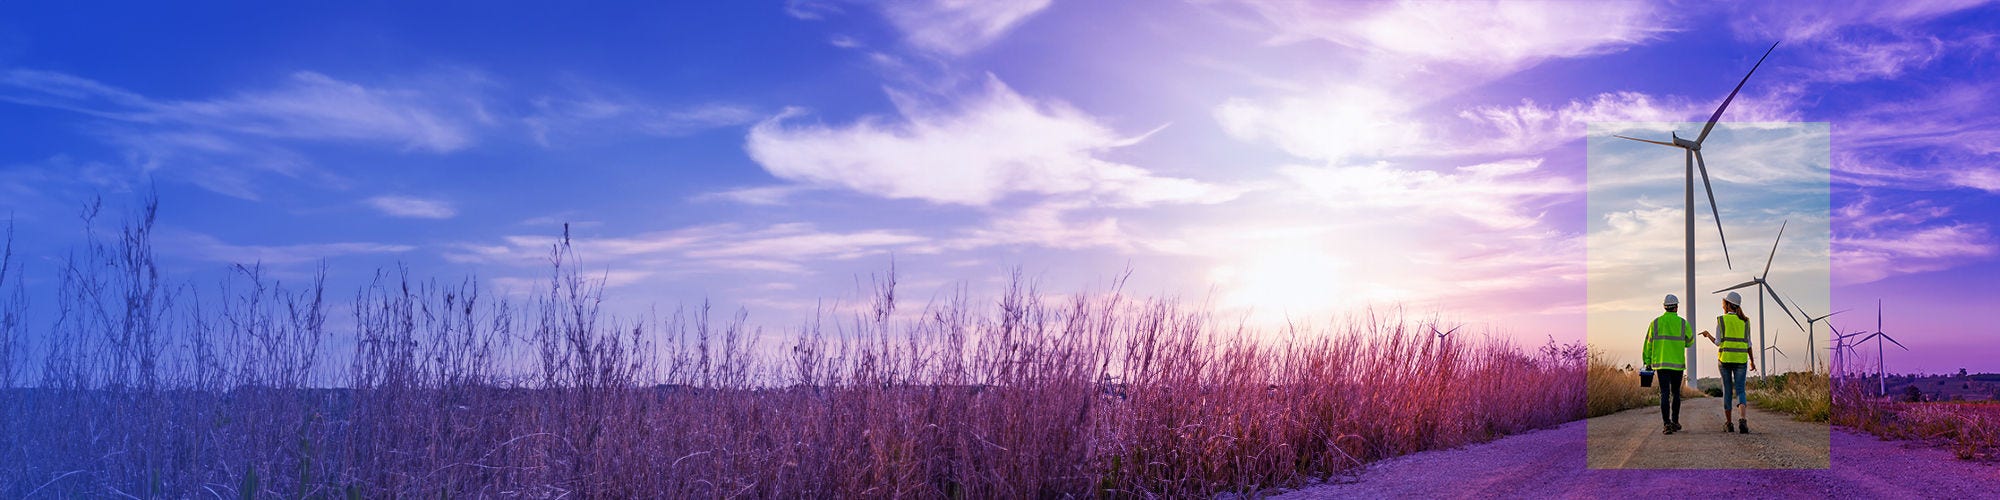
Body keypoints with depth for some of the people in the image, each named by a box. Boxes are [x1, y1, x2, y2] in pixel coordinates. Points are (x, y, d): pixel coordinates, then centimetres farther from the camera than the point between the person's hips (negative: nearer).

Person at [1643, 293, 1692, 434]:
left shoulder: (1656, 322, 1)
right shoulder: (1683, 323, 0)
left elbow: (1648, 344, 3)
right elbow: (1689, 341, 13)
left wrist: (1647, 362, 9)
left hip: (1660, 363, 0)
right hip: (1677, 364, 0)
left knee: (1665, 394, -4)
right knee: (1675, 393, 16)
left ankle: (1667, 424, -15)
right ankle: (1675, 422, 22)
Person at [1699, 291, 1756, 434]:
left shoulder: (1721, 320, -3)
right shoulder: (1745, 321, 5)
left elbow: (1718, 342, -5)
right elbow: (1748, 343, 6)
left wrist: (1707, 335, 15)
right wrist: (1752, 360, 16)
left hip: (1725, 359, -1)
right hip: (1741, 359, 1)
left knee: (1727, 391, 8)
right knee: (1740, 391, 1)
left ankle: (1728, 424, 11)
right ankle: (1743, 420, -23)